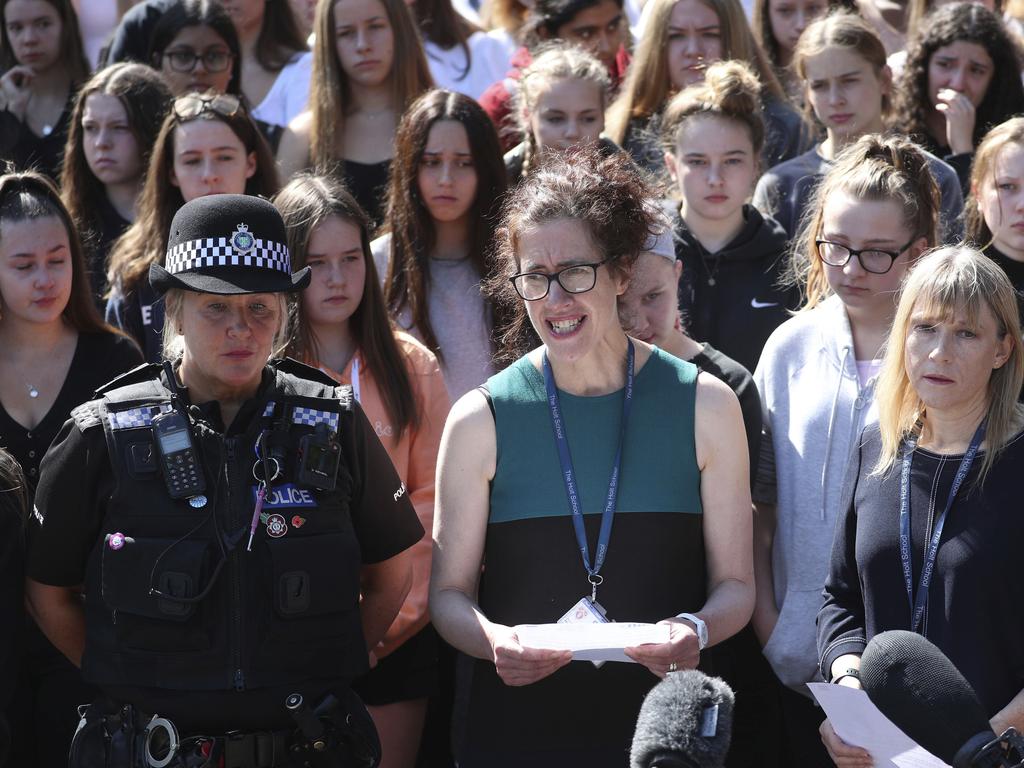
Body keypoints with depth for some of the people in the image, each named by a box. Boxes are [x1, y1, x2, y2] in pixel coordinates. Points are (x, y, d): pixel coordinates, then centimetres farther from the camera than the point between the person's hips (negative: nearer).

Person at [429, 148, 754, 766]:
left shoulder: (704, 406, 0)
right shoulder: (482, 420, -1)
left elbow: (735, 583, 4)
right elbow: (450, 591, 3)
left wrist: (697, 629, -17)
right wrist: (495, 641, -18)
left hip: (664, 715, 0)